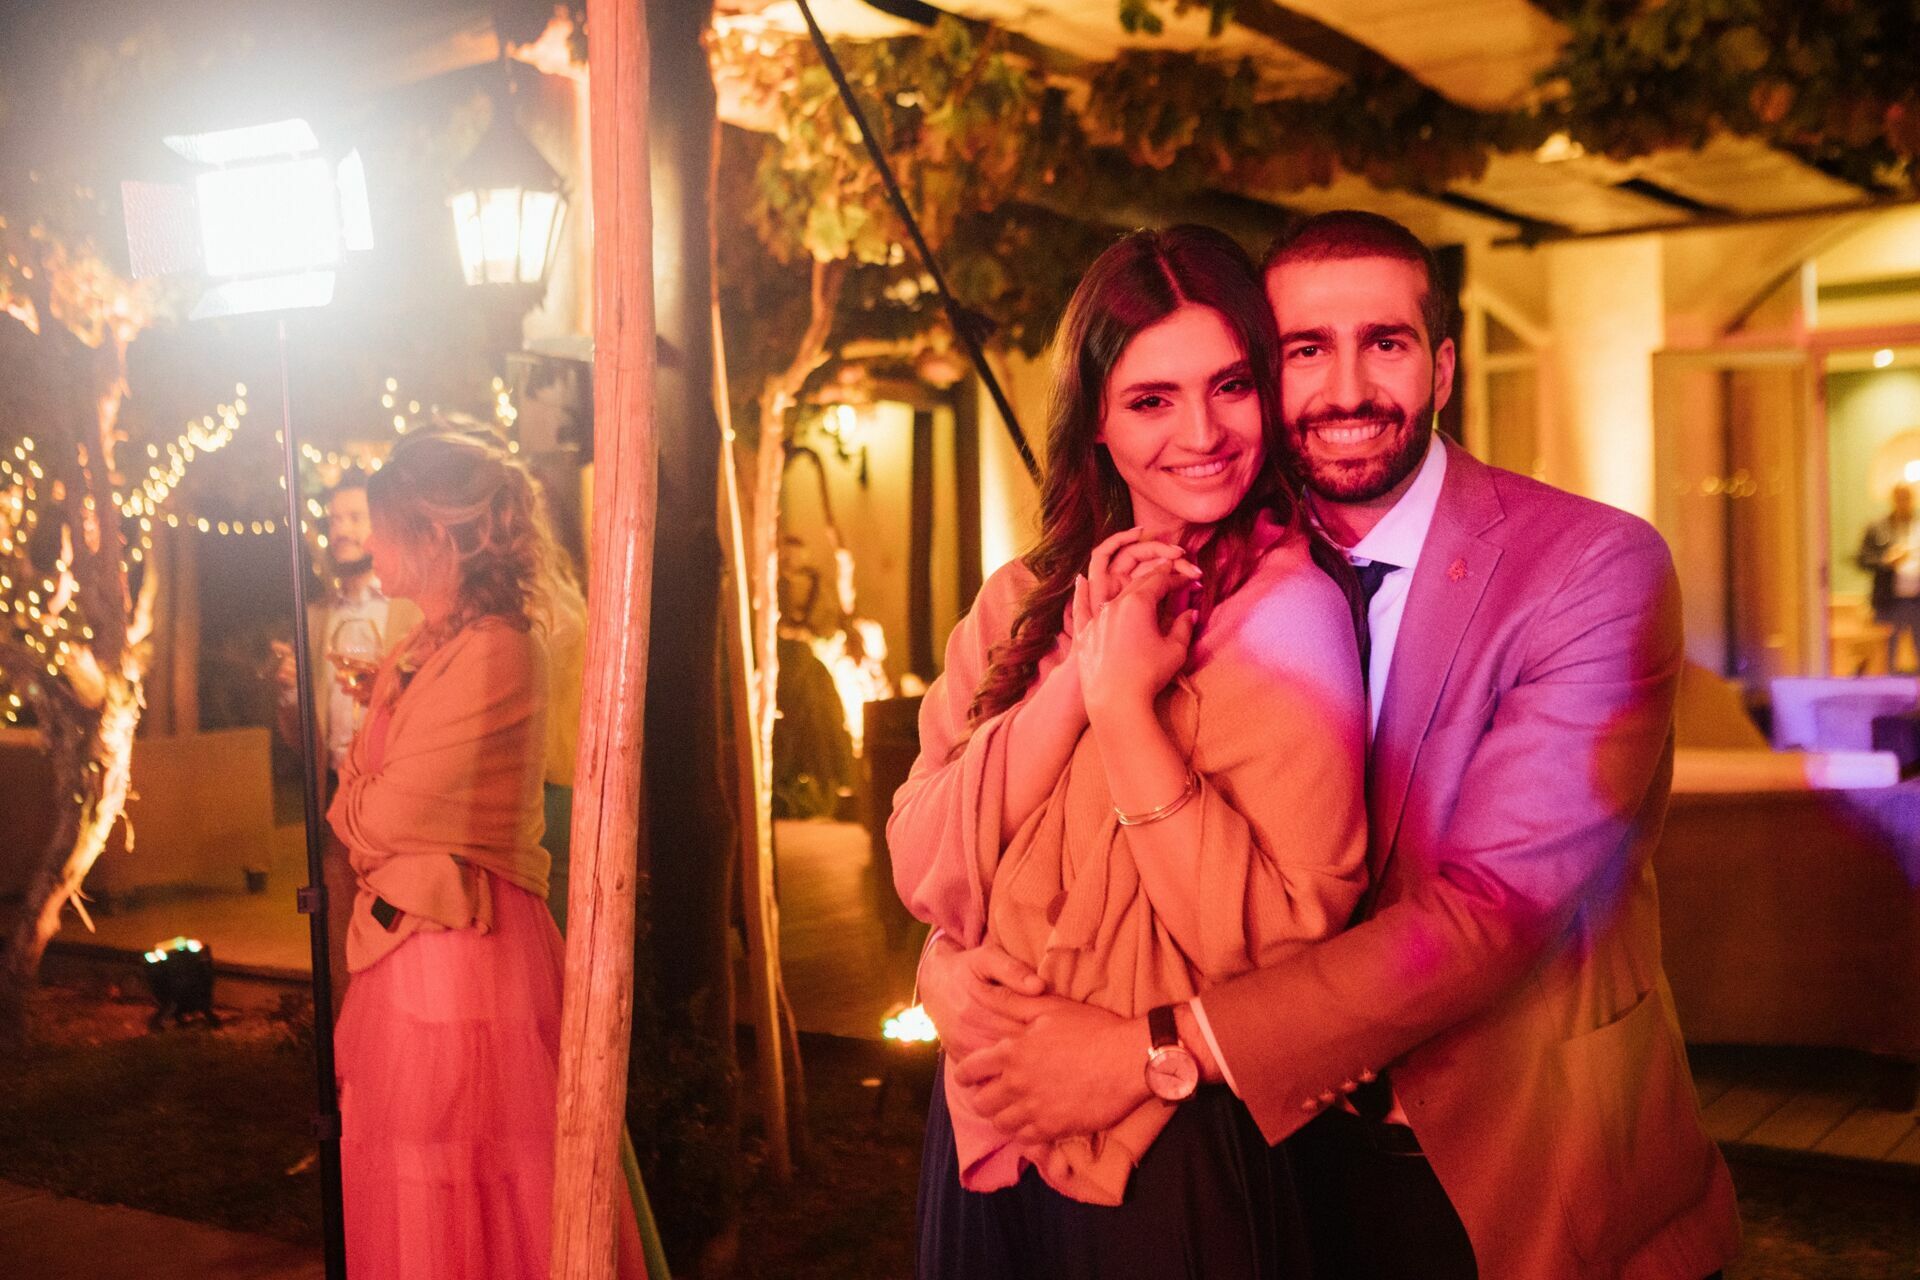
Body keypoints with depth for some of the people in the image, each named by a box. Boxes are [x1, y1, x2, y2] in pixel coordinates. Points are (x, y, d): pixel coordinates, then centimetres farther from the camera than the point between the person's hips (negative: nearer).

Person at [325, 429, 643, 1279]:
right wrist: (368, 808, -3)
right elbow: (358, 808, 16)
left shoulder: (495, 652, -17)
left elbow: (380, 816, -15)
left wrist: (355, 804, 4)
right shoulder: (415, 654, 12)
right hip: (400, 944, 9)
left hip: (465, 947, -9)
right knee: (400, 1190, 16)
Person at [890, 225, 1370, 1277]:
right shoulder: (1019, 606, 2)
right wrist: (1076, 675, -19)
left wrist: (1129, 701, -24)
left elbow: (1286, 946, -21)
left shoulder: (1292, 613, -13)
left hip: (1173, 1167, -4)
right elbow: (924, 874, -9)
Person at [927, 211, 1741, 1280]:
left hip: (1531, 1185, -3)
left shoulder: (1598, 568, -18)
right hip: (1297, 1160, 4)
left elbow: (1492, 906, -26)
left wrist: (1157, 1050, -29)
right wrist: (952, 952, -21)